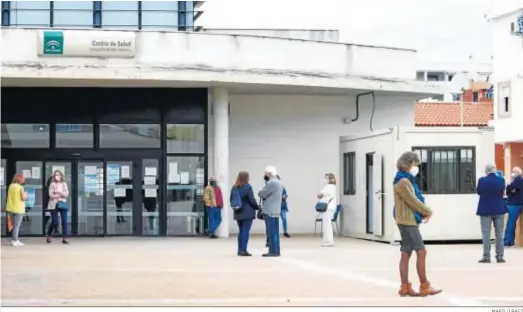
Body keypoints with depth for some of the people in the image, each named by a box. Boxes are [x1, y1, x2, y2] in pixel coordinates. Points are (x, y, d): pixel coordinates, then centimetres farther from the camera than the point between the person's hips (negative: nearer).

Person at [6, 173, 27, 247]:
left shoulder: (11, 186, 5)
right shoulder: (20, 187, -13)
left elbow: (10, 196, 14)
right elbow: (24, 198, -17)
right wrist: (25, 194, 2)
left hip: (10, 209, 6)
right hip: (18, 209, -6)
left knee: (15, 225, 16)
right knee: (16, 226, -2)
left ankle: (16, 240, 20)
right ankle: (15, 241, -2)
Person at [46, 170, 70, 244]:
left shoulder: (64, 184, 8)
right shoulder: (52, 184, 1)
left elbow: (66, 194, -2)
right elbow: (51, 195, -9)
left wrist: (59, 192, -16)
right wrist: (61, 195, -8)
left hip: (63, 204, 2)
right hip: (54, 205, -2)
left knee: (64, 221, -5)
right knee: (54, 222, -4)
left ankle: (64, 238, -2)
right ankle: (49, 236, 19)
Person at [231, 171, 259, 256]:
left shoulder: (234, 187, 5)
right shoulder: (248, 187, -12)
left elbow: (231, 199, 9)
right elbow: (252, 200, -11)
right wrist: (257, 207, 3)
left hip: (238, 213, 6)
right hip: (247, 213, -6)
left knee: (241, 231, 15)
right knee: (246, 231, -3)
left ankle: (240, 250, 17)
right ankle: (243, 250, -6)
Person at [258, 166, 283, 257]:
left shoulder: (271, 183, -15)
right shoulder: (278, 182, 18)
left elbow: (261, 194, -12)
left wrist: (260, 193, 7)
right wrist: (264, 195, 5)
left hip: (270, 211, -10)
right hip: (276, 211, 10)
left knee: (271, 232, -7)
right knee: (275, 232, 10)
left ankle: (273, 251, -7)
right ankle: (276, 251, 12)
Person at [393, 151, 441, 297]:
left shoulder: (407, 180, 16)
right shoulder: (403, 181, -15)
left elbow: (414, 200, 18)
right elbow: (413, 202, -16)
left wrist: (424, 212, 2)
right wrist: (428, 212, -4)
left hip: (408, 221, 10)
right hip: (407, 221, -10)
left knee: (406, 254, 8)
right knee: (421, 252, -8)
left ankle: (405, 288, 9)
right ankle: (424, 287, -5)